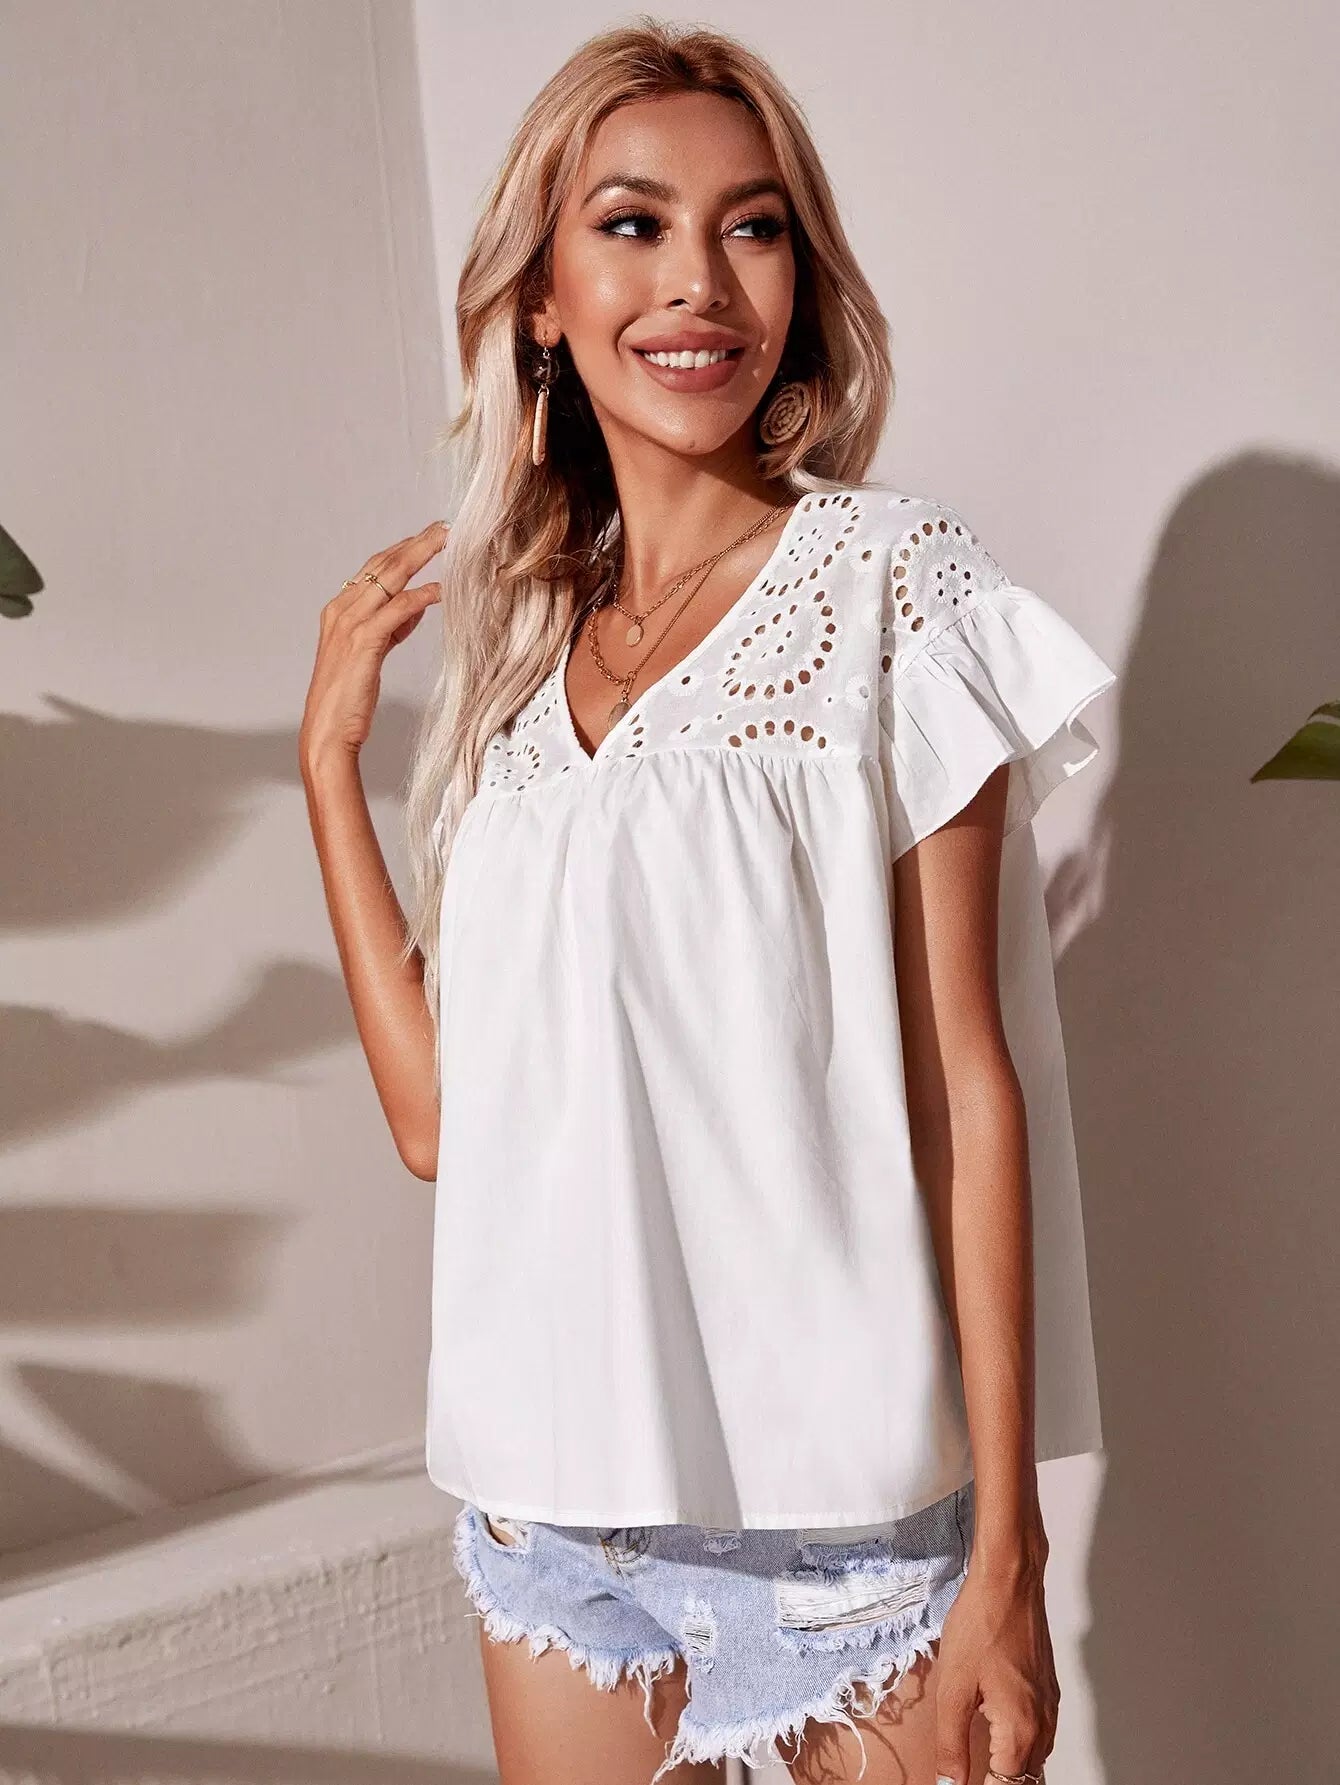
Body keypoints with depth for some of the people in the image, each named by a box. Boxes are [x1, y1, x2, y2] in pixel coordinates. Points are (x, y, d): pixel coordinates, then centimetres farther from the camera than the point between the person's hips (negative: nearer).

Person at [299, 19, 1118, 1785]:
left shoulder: (888, 580, -7)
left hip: (846, 1483, -4)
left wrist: (1007, 1553, -12)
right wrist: (331, 752, 4)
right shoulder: (511, 644, 6)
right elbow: (439, 1107, 3)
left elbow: (967, 1077, -10)